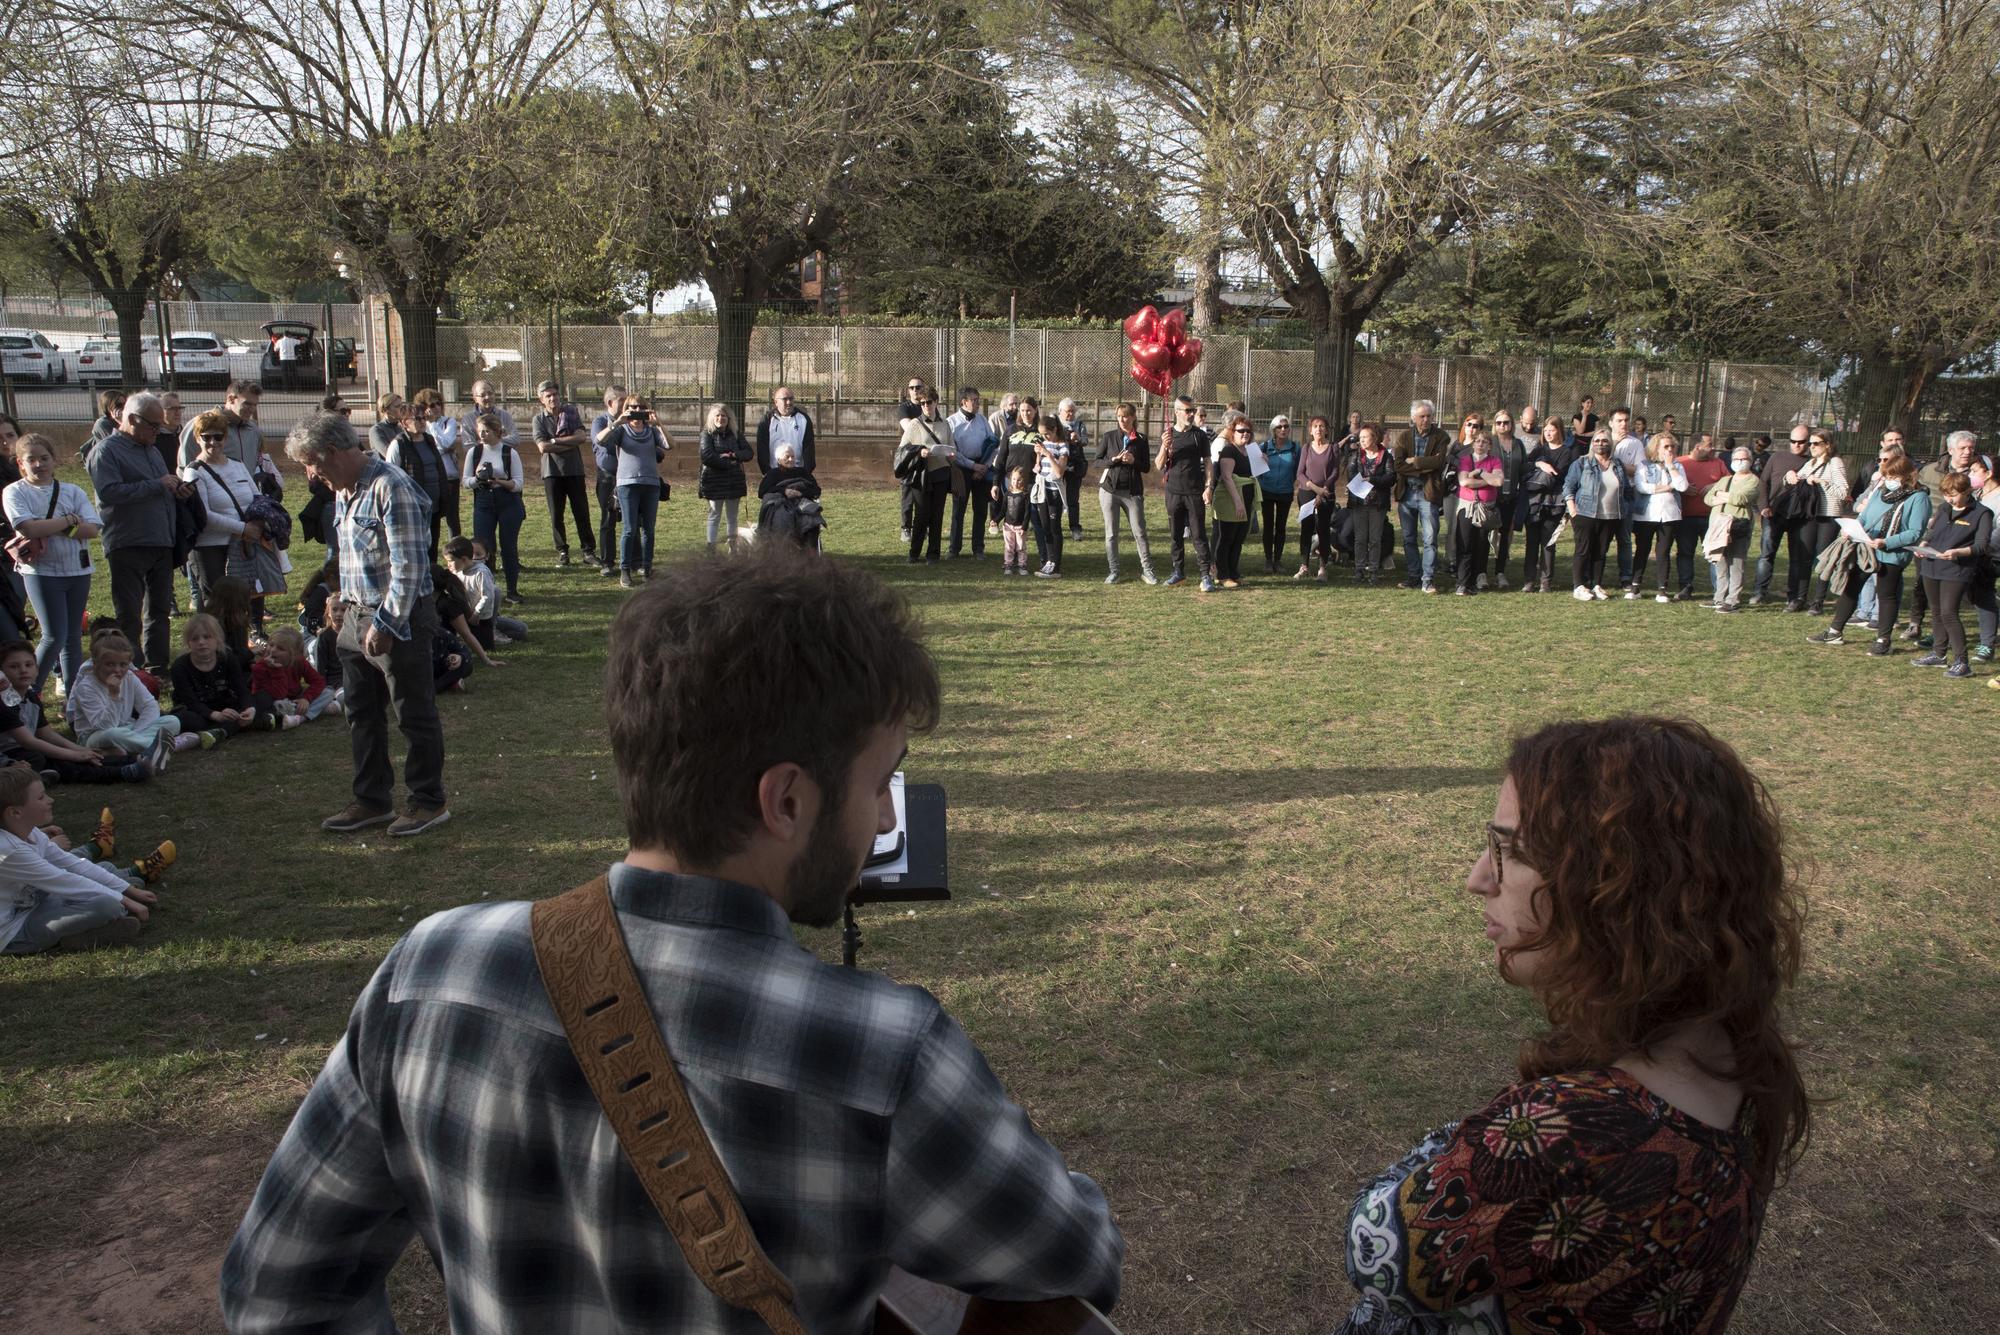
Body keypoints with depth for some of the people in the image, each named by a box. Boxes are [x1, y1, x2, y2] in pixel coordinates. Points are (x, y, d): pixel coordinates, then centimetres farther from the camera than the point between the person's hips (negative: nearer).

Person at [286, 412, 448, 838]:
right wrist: (345, 597, 14)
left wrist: (386, 623, -21)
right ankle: (372, 799, 26)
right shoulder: (343, 491, 11)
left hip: (399, 618, -9)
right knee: (361, 714, 15)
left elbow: (408, 565, -22)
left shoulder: (390, 487, -18)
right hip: (357, 615, 9)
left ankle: (429, 801, 14)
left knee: (415, 714, 2)